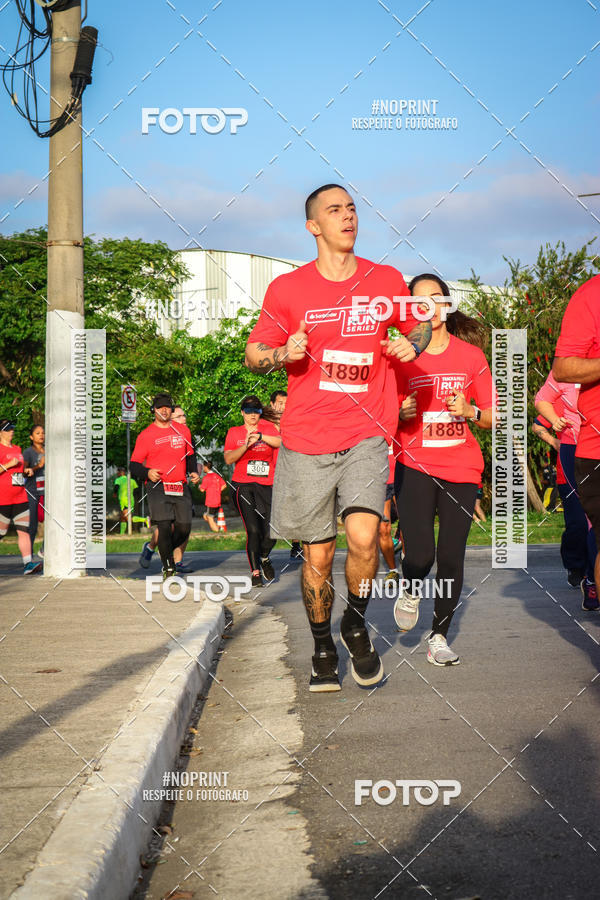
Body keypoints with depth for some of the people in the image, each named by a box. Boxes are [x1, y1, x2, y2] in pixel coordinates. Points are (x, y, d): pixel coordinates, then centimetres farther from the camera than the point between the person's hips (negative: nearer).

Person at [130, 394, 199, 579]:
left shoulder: (183, 430, 14)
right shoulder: (145, 435, 2)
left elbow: (190, 455, 28)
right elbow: (134, 465, 2)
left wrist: (193, 472, 10)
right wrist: (147, 473, -17)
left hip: (181, 487, 4)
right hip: (157, 487, -4)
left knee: (184, 529, 0)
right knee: (164, 527, -14)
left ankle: (164, 551, 30)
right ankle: (168, 567, 0)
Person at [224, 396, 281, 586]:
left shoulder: (268, 428, 11)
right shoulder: (234, 432, 10)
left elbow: (280, 442, -9)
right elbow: (228, 459, -2)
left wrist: (260, 436, -23)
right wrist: (246, 445, -16)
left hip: (266, 485, 1)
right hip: (242, 485, -1)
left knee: (272, 530, -6)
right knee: (253, 529, -12)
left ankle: (264, 557, 26)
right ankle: (255, 572, -2)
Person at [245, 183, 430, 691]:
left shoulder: (387, 282, 5)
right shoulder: (287, 289, 1)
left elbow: (420, 325, 23)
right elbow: (253, 355, 9)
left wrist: (413, 345, 0)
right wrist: (283, 353, -13)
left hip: (366, 434, 0)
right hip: (306, 440, 0)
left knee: (363, 535, -19)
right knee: (317, 554, 4)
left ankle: (356, 624, 10)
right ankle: (323, 649, 27)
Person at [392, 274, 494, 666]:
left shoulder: (471, 355, 4)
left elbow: (494, 418, 7)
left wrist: (470, 411, -13)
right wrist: (402, 413, -13)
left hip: (462, 468, 1)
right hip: (415, 466, -1)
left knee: (451, 558, -1)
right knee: (419, 554, -14)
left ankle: (440, 636, 17)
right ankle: (411, 590, 22)